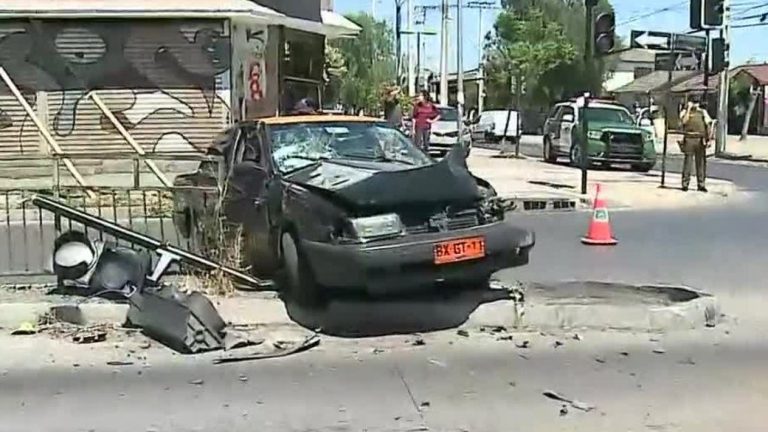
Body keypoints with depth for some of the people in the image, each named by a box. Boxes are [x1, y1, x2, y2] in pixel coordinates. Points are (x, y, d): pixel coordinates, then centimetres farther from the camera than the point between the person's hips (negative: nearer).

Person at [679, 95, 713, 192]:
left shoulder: (703, 112, 12)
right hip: (689, 139, -2)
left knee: (701, 162, 3)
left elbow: (708, 125, 10)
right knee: (687, 162, -4)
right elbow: (684, 121, -15)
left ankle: (701, 184, 8)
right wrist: (689, 108, -12)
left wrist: (708, 139, 2)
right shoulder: (685, 111, 6)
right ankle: (685, 183, 1)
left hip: (700, 140, 2)